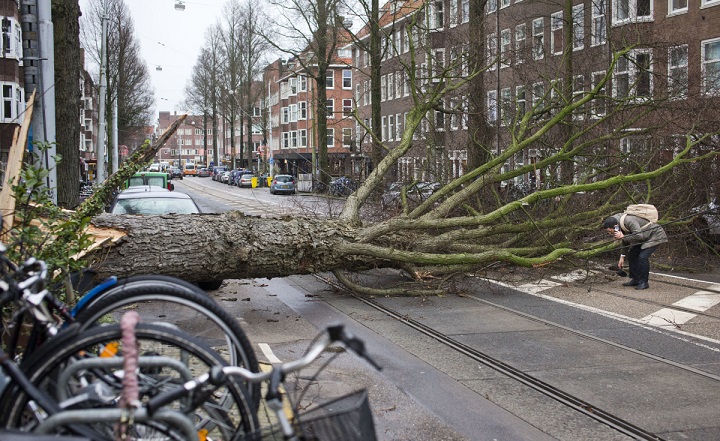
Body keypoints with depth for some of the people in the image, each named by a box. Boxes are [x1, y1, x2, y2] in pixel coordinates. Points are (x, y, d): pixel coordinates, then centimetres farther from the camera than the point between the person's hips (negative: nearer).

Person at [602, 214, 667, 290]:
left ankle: (644, 282, -10)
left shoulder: (629, 221, -32)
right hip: (644, 237, 10)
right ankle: (635, 280, 16)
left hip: (655, 235, -10)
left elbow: (639, 236, -40)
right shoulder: (620, 225, -1)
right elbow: (626, 242, 13)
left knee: (642, 257, -22)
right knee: (632, 254, 7)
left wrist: (622, 237, -34)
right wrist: (622, 257, 14)